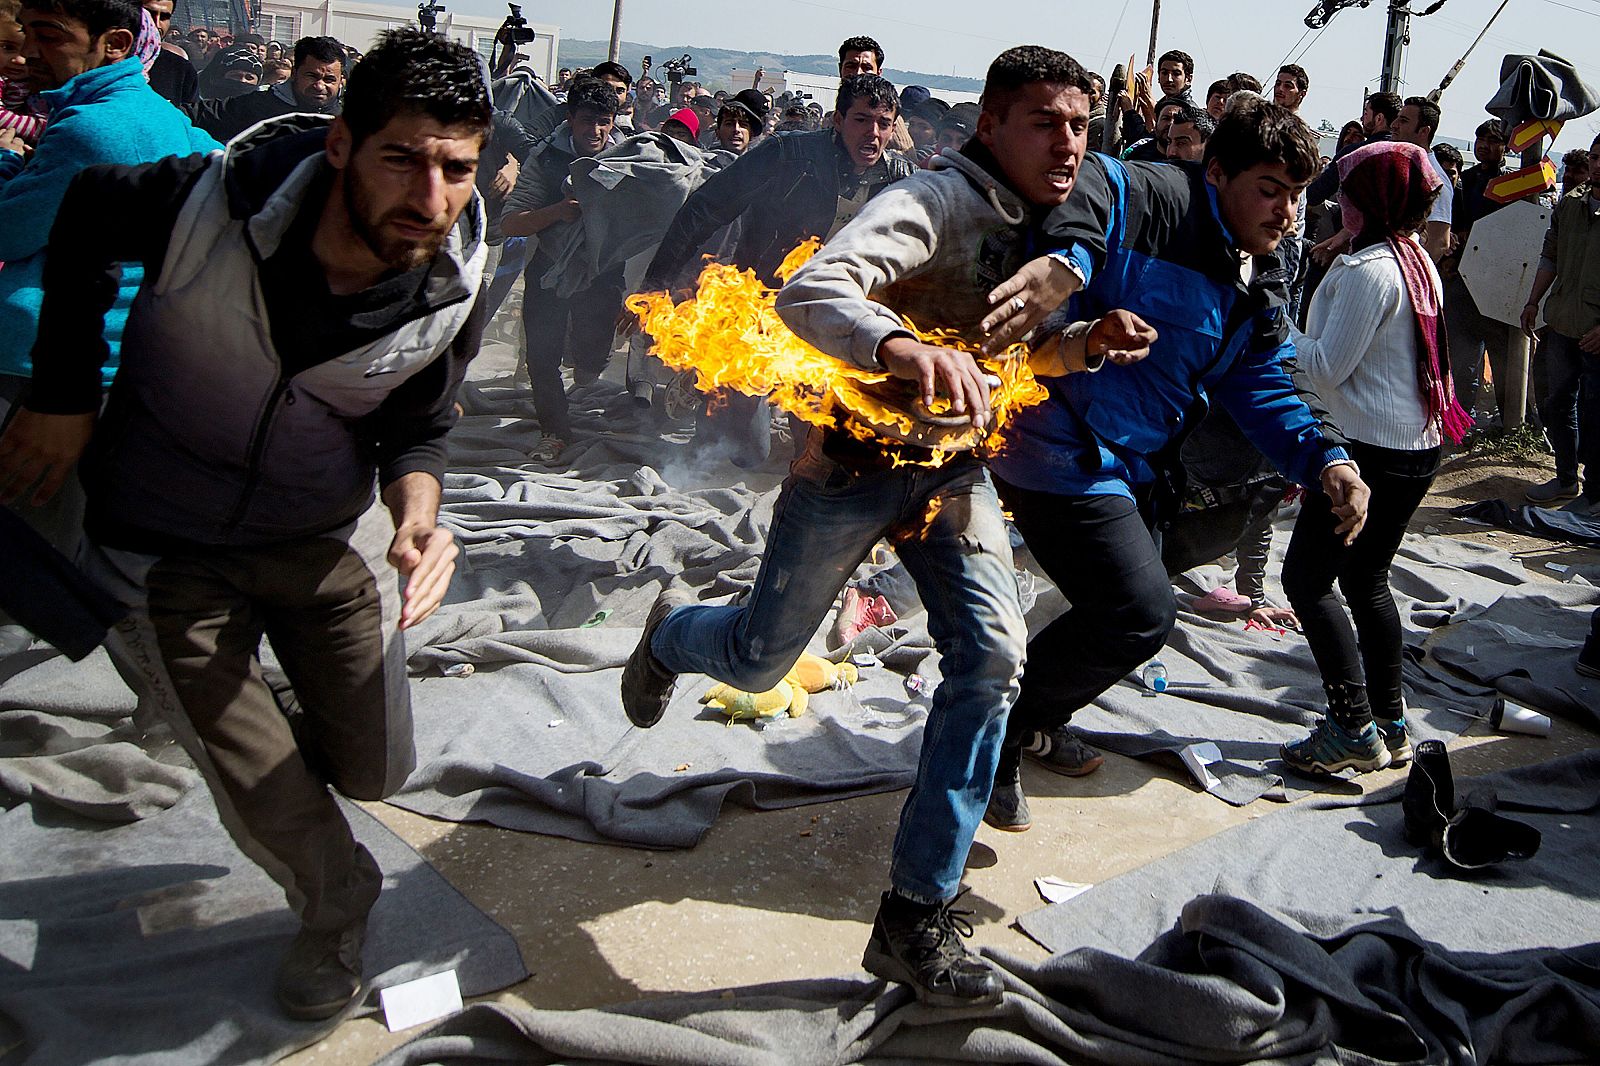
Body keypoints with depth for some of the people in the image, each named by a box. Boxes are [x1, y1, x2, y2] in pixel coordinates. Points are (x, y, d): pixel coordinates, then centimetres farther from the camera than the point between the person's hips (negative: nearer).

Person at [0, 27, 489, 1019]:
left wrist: (417, 516, -26)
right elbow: (86, 221, -4)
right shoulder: (211, 197, -27)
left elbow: (416, 425, -4)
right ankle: (336, 911, 34)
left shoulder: (455, 283, -19)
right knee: (269, 808, 0)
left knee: (376, 769, 12)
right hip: (166, 550, -2)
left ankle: (260, 717, 46)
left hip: (328, 536, 3)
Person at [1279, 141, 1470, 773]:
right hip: (1420, 443, 9)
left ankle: (1354, 728, -4)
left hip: (1372, 448, -9)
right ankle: (1390, 725, 21)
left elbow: (1325, 368, -17)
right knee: (1366, 580, 16)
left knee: (1306, 579, -3)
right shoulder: (1420, 261, 11)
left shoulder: (1367, 269, -18)